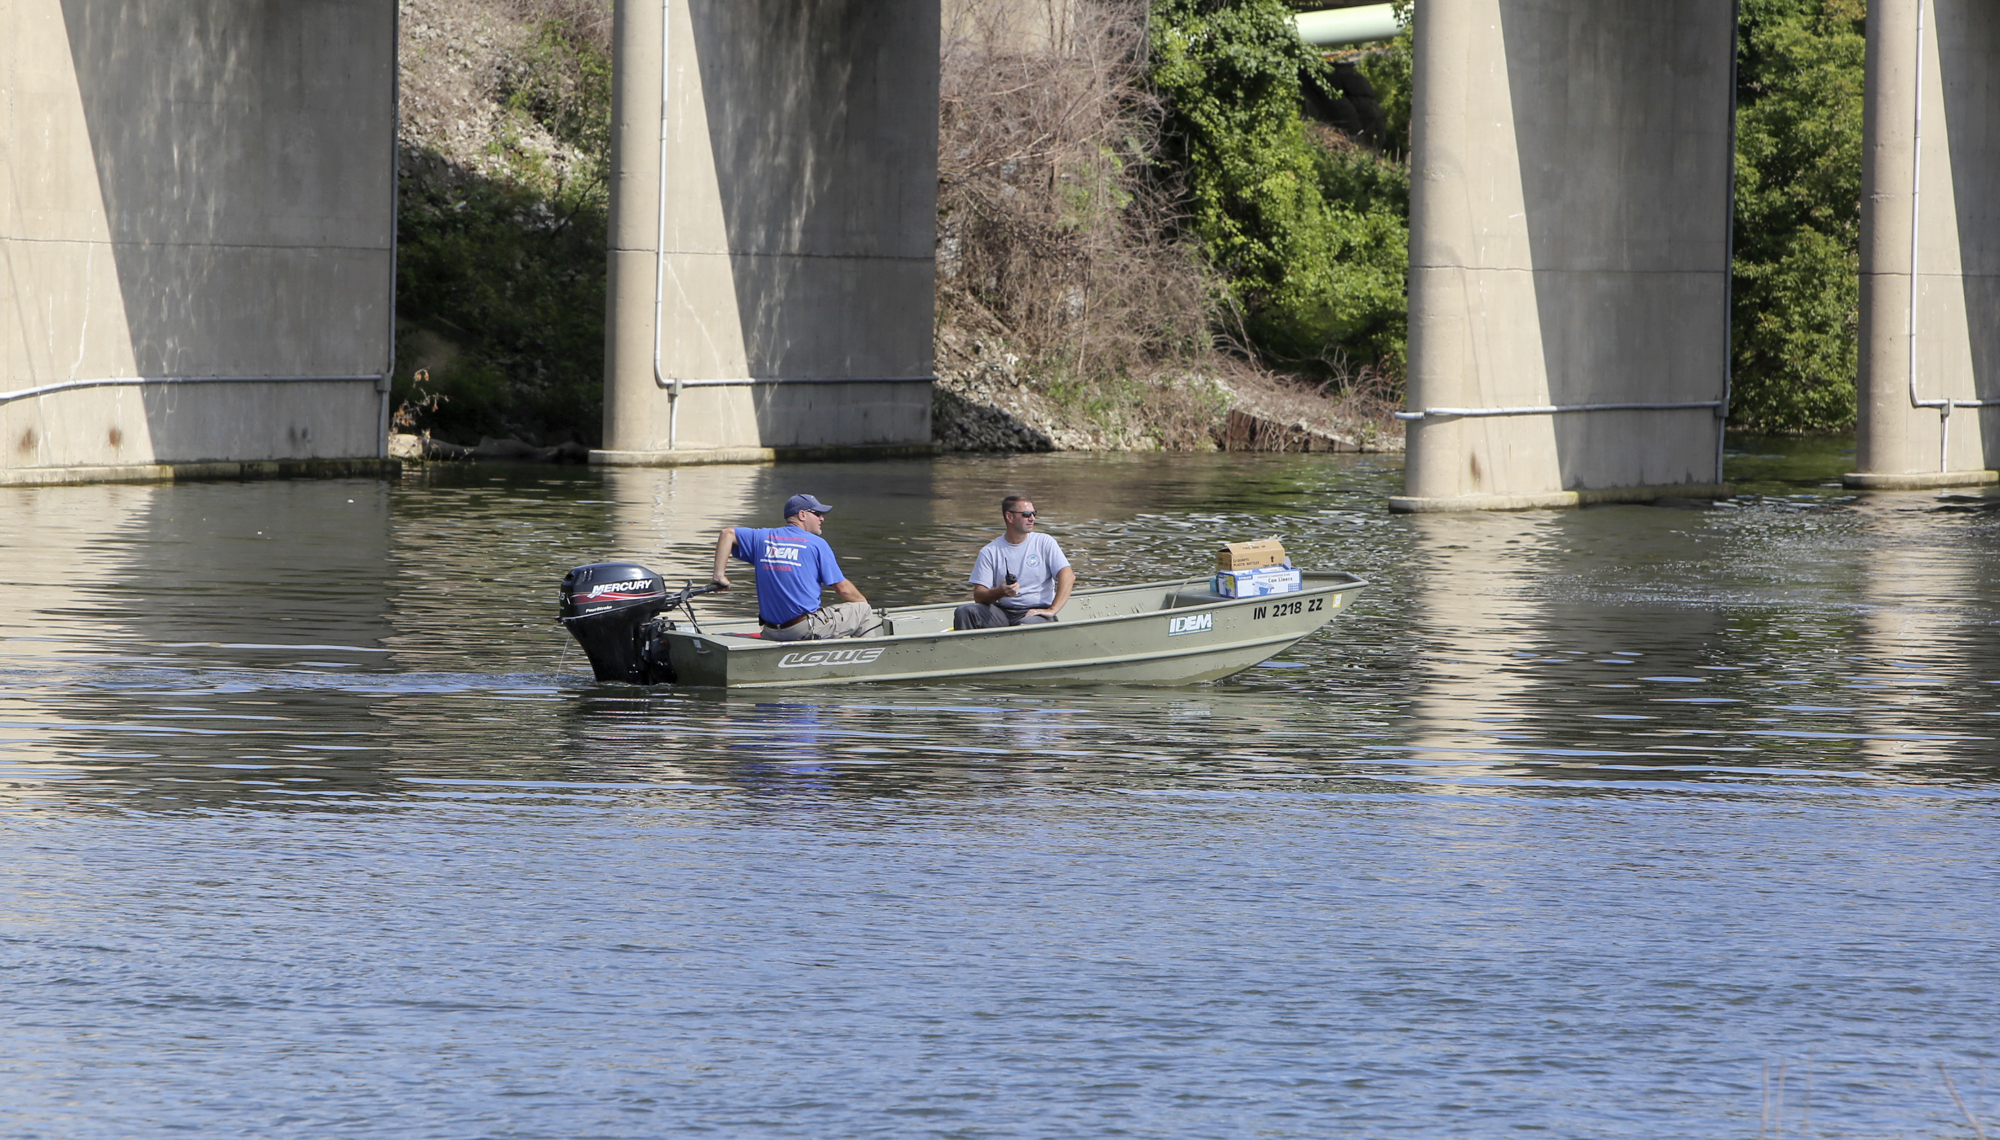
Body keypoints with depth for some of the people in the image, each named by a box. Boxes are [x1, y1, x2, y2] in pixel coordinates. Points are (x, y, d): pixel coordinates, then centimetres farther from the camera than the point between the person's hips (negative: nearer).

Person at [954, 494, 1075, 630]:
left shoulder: (1044, 543, 4)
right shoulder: (989, 552, 6)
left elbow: (1068, 576, -5)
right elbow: (978, 596, 0)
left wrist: (1052, 610, -17)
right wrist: (1000, 592, -23)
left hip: (1036, 613, -2)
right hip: (1003, 612, 2)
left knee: (1025, 626, -38)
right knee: (965, 612, -23)